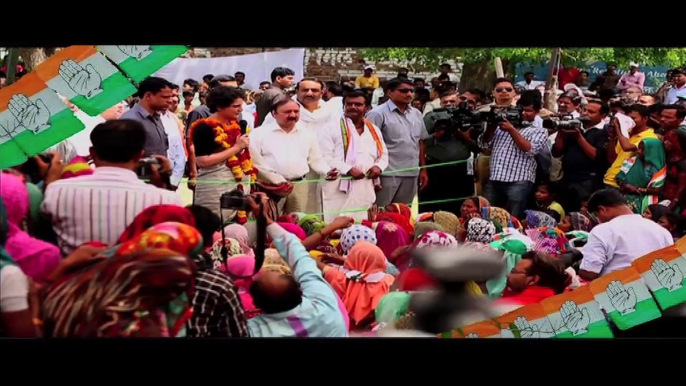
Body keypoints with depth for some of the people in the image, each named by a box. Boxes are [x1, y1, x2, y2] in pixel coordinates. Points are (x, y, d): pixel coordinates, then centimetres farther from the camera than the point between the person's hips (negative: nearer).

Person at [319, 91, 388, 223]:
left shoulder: (374, 130, 18)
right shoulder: (331, 128, -2)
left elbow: (383, 154, 25)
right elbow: (324, 157, -11)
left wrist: (378, 166, 2)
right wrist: (348, 170, -19)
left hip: (366, 190, 5)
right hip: (339, 189, -5)